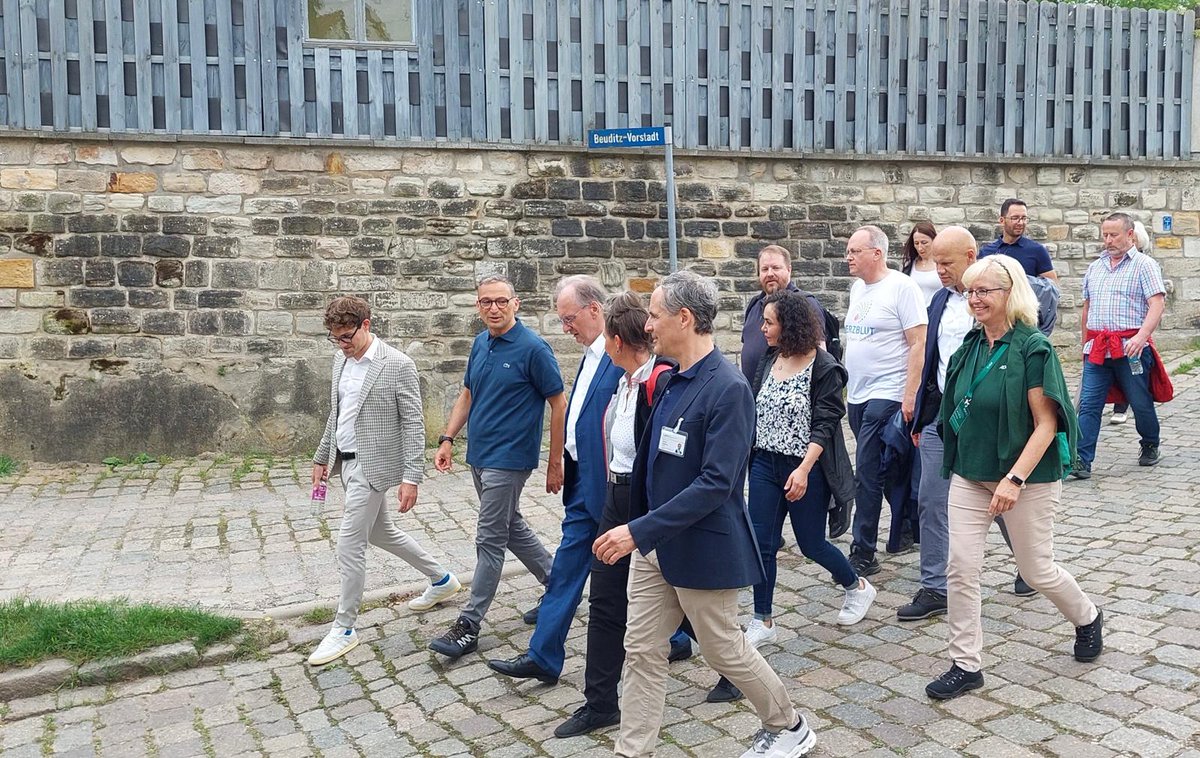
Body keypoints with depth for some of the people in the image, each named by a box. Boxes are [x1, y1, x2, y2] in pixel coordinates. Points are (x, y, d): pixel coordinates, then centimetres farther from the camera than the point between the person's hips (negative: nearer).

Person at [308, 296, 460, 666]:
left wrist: (411, 478, -20)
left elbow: (413, 424, -16)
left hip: (372, 466, -8)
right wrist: (322, 456, 20)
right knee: (380, 532, 20)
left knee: (349, 546, -5)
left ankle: (344, 629, 11)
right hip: (347, 462, 8)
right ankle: (441, 580, 38)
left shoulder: (398, 365, -16)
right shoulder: (341, 360, 6)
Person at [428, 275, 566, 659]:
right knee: (512, 527, 18)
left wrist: (555, 464, -11)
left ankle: (469, 625, 4)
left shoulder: (533, 348, -14)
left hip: (509, 458, -8)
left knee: (490, 539, -3)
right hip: (480, 455, 8)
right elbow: (467, 395, 18)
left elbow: (559, 405, -11)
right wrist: (447, 439, 7)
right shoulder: (480, 344, 8)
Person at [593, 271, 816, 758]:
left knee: (724, 649, 11)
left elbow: (716, 483, -26)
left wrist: (639, 530, -28)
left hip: (703, 549, -7)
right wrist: (638, 532, 17)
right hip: (656, 544, 8)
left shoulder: (728, 388, -21)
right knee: (641, 650, 9)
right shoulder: (673, 382, 5)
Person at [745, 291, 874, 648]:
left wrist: (804, 469, -24)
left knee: (811, 543, 8)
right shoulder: (769, 362, 7)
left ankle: (858, 587, 36)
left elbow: (825, 425, -16)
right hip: (765, 464, 6)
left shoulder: (824, 368, -12)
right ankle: (762, 622, 15)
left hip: (806, 469, -6)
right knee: (761, 544, 3)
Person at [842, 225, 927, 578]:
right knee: (884, 471, 16)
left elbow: (919, 344, -14)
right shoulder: (857, 288, 13)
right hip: (858, 396, 8)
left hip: (887, 395, -8)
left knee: (868, 473, -8)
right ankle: (907, 529, 32)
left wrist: (909, 396, -19)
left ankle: (863, 554, -2)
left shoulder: (902, 287, -11)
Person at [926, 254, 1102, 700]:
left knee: (1037, 571, 10)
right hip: (970, 475, 5)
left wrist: (1015, 479, -23)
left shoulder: (1033, 348, -15)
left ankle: (1087, 618, 41)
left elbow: (1046, 424, -17)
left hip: (1028, 478, -5)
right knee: (961, 568, -1)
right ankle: (966, 665, 11)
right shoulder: (971, 346, 4)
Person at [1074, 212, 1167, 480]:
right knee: (1088, 405, -4)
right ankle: (1081, 461, -7)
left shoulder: (1144, 264, -1)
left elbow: (1157, 304, -11)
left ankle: (1150, 447, 33)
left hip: (1131, 347, -4)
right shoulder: (1095, 267, 16)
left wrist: (1141, 337, -25)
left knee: (1141, 403, 9)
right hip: (1097, 348, 4)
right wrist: (1085, 344, 21)